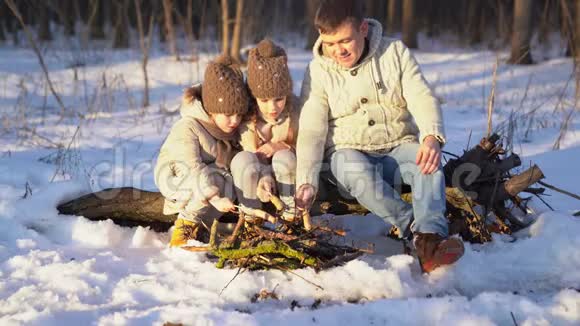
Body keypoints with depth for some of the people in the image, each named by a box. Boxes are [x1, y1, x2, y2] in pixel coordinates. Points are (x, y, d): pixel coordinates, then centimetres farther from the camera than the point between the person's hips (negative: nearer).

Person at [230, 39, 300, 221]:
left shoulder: (296, 111, -16)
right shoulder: (247, 118, -17)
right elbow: (252, 153, -21)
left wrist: (280, 146, -28)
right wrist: (263, 179, -44)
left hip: (286, 177, 1)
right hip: (257, 175, -1)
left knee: (285, 158, -34)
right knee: (243, 160, -34)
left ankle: (291, 211, -11)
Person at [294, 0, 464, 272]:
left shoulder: (394, 52, -1)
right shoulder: (318, 71, -3)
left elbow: (422, 99, -10)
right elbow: (311, 131, -10)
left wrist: (431, 137, -32)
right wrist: (306, 182, -26)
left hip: (399, 146, 1)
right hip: (349, 153, -1)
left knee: (428, 161, -33)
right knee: (358, 172, -37)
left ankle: (430, 240, -47)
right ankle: (416, 227, -31)